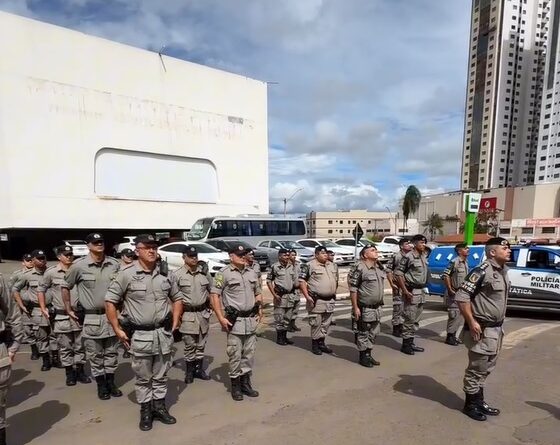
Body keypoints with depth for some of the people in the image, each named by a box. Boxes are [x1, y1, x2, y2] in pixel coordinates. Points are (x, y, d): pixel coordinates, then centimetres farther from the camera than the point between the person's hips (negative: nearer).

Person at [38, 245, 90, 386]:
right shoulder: (51, 272, -3)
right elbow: (41, 290, 7)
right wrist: (43, 308, 2)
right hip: (61, 316, -1)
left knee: (80, 346, 10)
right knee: (65, 347, 9)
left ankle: (80, 371, 23)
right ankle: (69, 373, 23)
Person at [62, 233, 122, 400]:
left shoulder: (114, 264, -1)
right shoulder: (79, 265, -9)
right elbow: (65, 286, 3)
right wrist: (68, 309, 2)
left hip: (111, 315, 3)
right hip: (91, 318, -2)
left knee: (111, 353, 14)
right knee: (95, 355, 9)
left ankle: (111, 383, 28)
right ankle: (101, 385, 24)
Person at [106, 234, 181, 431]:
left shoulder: (164, 273, 3)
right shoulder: (127, 274, -9)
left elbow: (176, 298, 15)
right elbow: (110, 301, -5)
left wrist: (174, 322, 7)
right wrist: (117, 329, -7)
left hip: (164, 333, 3)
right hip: (140, 335, -3)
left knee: (161, 375, 16)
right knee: (143, 377, 11)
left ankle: (159, 407, 32)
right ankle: (146, 410, 28)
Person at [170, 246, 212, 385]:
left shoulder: (204, 272, 3)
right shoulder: (177, 275, -8)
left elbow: (212, 291, 13)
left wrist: (209, 307, 8)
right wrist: (177, 314, -9)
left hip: (203, 313, 4)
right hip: (187, 314, -3)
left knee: (201, 344, 14)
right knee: (190, 345, 4)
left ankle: (199, 369, 28)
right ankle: (189, 372, 20)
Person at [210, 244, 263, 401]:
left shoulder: (252, 273, 11)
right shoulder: (224, 274, -8)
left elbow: (258, 293, 20)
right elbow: (214, 295, -11)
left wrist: (260, 310, 8)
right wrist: (221, 318, -16)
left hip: (251, 319, 6)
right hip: (235, 320, -5)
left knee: (249, 353, 12)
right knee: (235, 354, 2)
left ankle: (246, 382, 26)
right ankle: (235, 385, 18)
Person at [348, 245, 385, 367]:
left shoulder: (380, 267, 9)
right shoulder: (359, 268, -17)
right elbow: (353, 288, -17)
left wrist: (380, 302, 16)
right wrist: (355, 307, -18)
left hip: (377, 307, 8)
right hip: (365, 308, -8)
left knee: (373, 333, 16)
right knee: (363, 333, 5)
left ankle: (368, 355, 30)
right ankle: (363, 357, 19)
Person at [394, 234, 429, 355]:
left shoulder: (424, 256, 10)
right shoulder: (408, 257, -14)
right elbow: (398, 273, -15)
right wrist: (405, 291, -18)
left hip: (422, 291, 8)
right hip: (412, 291, -8)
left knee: (416, 320, 14)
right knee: (410, 319, -3)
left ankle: (411, 343, 24)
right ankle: (405, 345, 8)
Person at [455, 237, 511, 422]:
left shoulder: (503, 271, 10)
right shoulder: (482, 271, -19)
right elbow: (461, 297, -23)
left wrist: (499, 326, 19)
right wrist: (471, 322, -23)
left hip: (496, 329, 9)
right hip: (482, 330, -9)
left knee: (485, 369, 20)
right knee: (476, 369, 3)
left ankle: (479, 402, 34)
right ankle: (470, 405, 18)